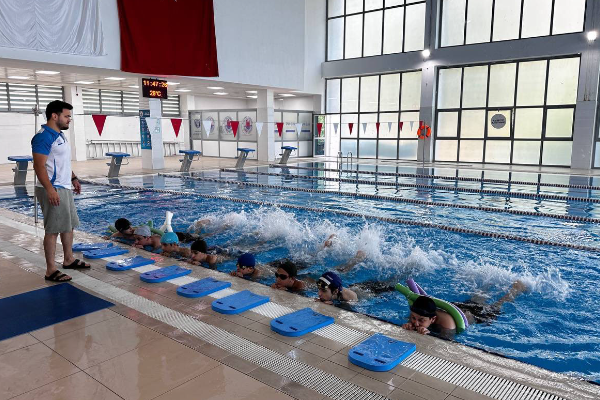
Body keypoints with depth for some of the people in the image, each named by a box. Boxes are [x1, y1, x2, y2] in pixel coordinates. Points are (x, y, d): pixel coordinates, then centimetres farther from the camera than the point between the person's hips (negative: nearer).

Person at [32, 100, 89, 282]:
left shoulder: (60, 135, 15)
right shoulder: (43, 137, -15)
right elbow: (39, 166, -21)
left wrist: (73, 178, 21)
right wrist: (50, 190, -26)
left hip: (65, 188, 10)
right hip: (52, 190, -10)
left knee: (69, 225, 18)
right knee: (53, 230, -5)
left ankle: (69, 259, 31)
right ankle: (51, 270, 2)